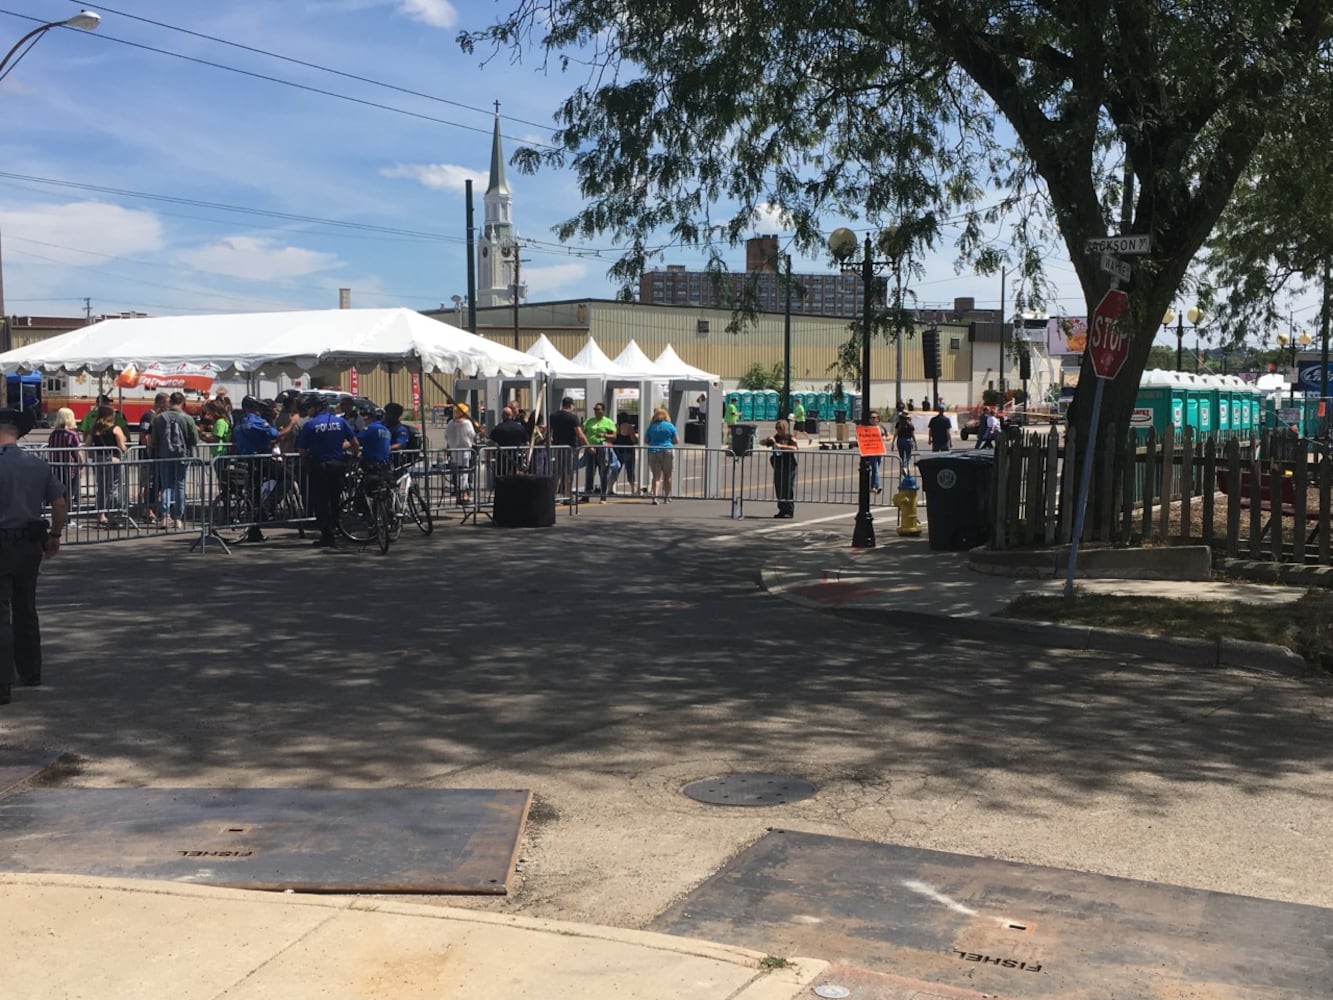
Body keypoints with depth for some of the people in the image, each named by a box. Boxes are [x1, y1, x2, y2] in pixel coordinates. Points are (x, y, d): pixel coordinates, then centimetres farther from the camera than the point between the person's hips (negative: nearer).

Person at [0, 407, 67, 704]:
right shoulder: (38, 465, 4)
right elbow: (60, 504, 7)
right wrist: (54, 536, 19)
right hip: (31, 544, 6)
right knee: (26, 610, 19)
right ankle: (30, 672, 30)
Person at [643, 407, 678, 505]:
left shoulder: (651, 426, 2)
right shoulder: (670, 426, -2)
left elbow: (645, 441, 6)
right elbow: (676, 441, 1)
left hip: (653, 452, 1)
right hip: (667, 452, -1)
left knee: (656, 476, 1)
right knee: (667, 475, 11)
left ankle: (654, 496, -15)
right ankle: (666, 497, 16)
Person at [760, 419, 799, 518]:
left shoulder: (790, 438, -4)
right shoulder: (775, 438, 11)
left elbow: (795, 448, -22)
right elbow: (761, 443, 10)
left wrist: (781, 446, -29)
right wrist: (768, 440, -11)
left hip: (789, 467, -5)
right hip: (778, 467, 6)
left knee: (788, 489, -5)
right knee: (779, 489, 7)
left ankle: (789, 511, -1)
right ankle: (782, 510, 16)